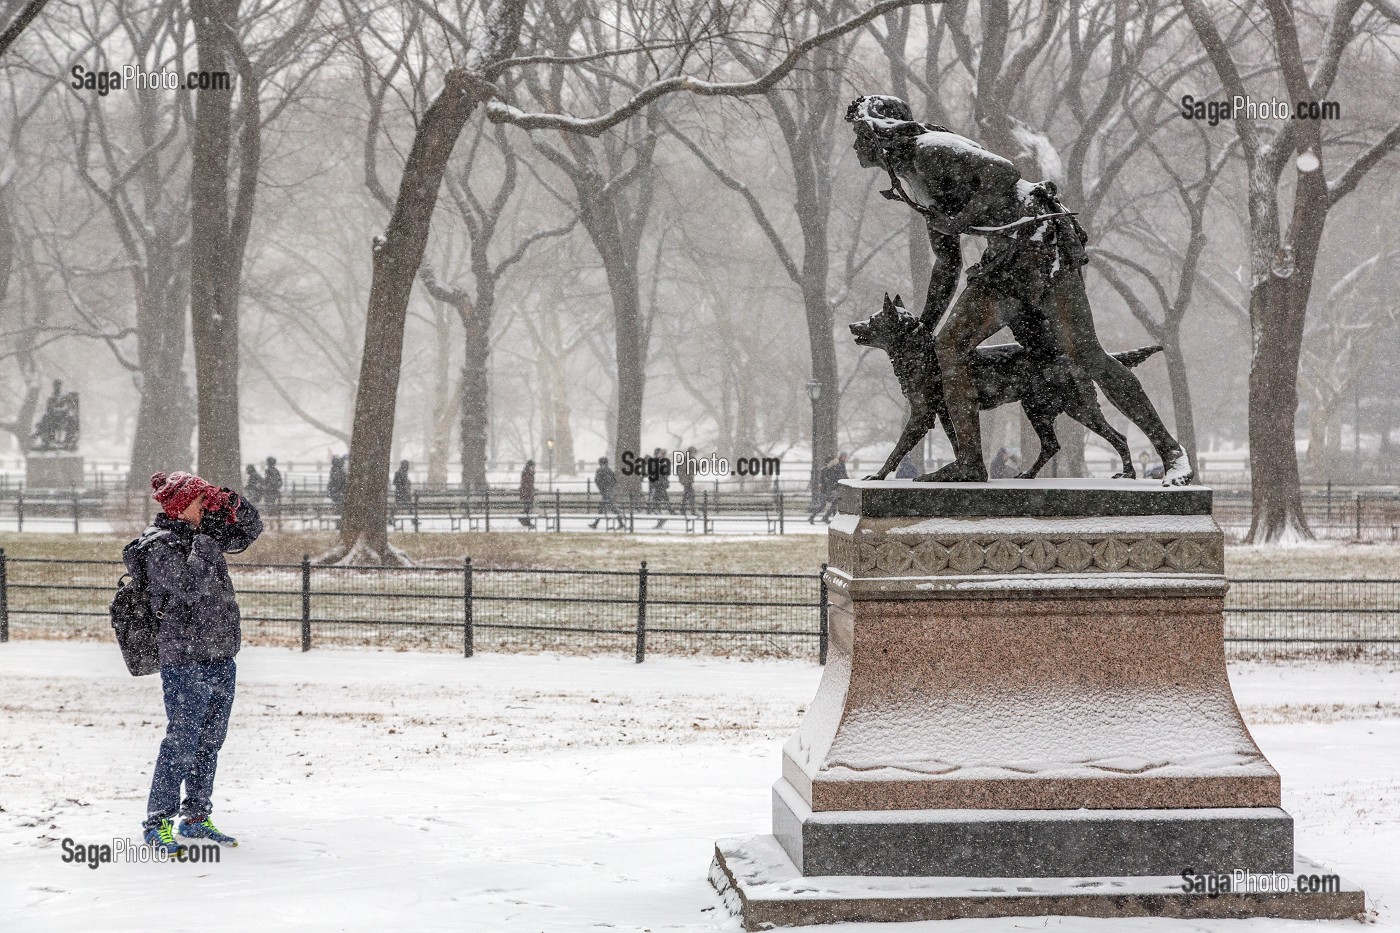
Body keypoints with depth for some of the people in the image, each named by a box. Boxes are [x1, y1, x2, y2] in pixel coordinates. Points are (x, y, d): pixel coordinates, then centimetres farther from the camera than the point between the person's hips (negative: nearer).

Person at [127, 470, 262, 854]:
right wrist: (207, 540, -23)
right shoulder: (161, 546, -12)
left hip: (221, 658, 8)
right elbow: (189, 588, -26)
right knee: (181, 742, -8)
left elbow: (251, 532, 21)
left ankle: (196, 816, 24)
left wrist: (236, 505, 1)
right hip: (186, 662, -8)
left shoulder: (203, 535, 11)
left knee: (211, 740, 13)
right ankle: (157, 823, 0)